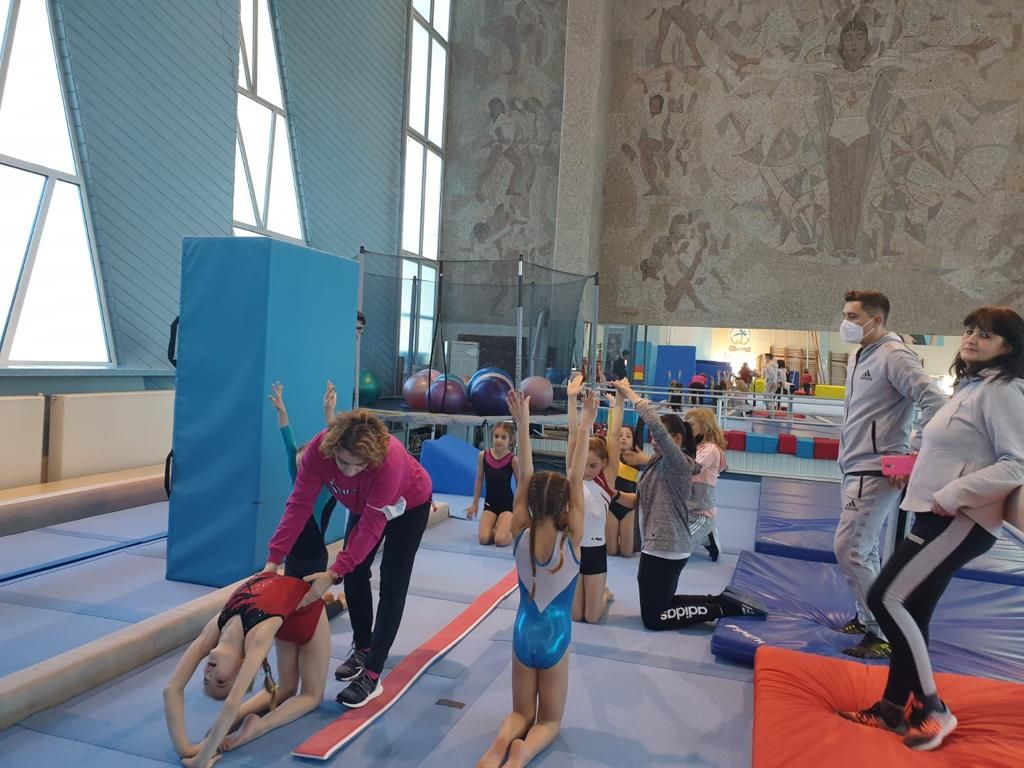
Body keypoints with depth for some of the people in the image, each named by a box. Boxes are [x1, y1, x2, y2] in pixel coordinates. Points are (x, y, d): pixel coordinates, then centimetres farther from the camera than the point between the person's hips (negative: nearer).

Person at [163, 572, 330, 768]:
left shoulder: (257, 636, -45)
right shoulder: (214, 630, -30)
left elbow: (232, 703, -50)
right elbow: (172, 689, -29)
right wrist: (185, 749, -34)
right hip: (284, 596, 4)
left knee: (312, 694, 1)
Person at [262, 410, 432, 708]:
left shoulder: (390, 460, -44)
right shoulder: (319, 448, -33)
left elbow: (371, 526, -38)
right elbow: (299, 504, -28)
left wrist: (333, 573, -40)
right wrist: (274, 558, -32)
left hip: (408, 505, -5)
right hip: (364, 505, 5)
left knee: (391, 585, -8)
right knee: (354, 575, 7)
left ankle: (372, 675, -4)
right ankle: (362, 648, 27)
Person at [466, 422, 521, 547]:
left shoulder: (513, 459, -14)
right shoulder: (483, 455, -6)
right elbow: (479, 480, 6)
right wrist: (475, 504, 10)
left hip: (507, 504, -3)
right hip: (489, 503, 3)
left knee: (500, 540, -20)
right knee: (484, 539, -15)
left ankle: (511, 529, 15)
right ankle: (496, 526, 19)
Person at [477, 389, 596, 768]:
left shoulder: (521, 535, -12)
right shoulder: (571, 539, -17)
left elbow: (525, 479, -11)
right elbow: (576, 480, -18)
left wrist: (523, 425, -13)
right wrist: (584, 428, -17)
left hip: (523, 633, 2)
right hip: (554, 636, -2)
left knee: (521, 713, 19)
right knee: (549, 720, 16)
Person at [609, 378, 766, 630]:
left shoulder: (678, 463, -17)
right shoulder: (660, 464, 10)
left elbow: (657, 427, -31)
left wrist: (631, 394, -26)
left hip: (665, 550, -10)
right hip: (659, 547, 10)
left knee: (653, 618, 1)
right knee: (660, 603, 21)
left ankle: (722, 608, 2)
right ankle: (721, 601, 19)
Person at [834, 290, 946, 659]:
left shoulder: (894, 355, -14)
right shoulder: (861, 357, 14)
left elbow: (935, 402, -22)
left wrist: (912, 455, -21)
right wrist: (848, 456, 13)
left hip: (876, 472, -9)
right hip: (856, 468, 9)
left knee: (849, 549, -9)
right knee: (864, 550, 17)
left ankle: (884, 635, 2)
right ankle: (867, 618, 30)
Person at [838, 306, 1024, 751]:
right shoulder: (970, 386, 15)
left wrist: (953, 495, -23)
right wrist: (913, 469, 8)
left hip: (961, 521, -9)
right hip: (938, 516, 9)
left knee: (887, 598, -12)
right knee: (911, 611, 11)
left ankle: (931, 707, 3)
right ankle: (892, 709, 21)